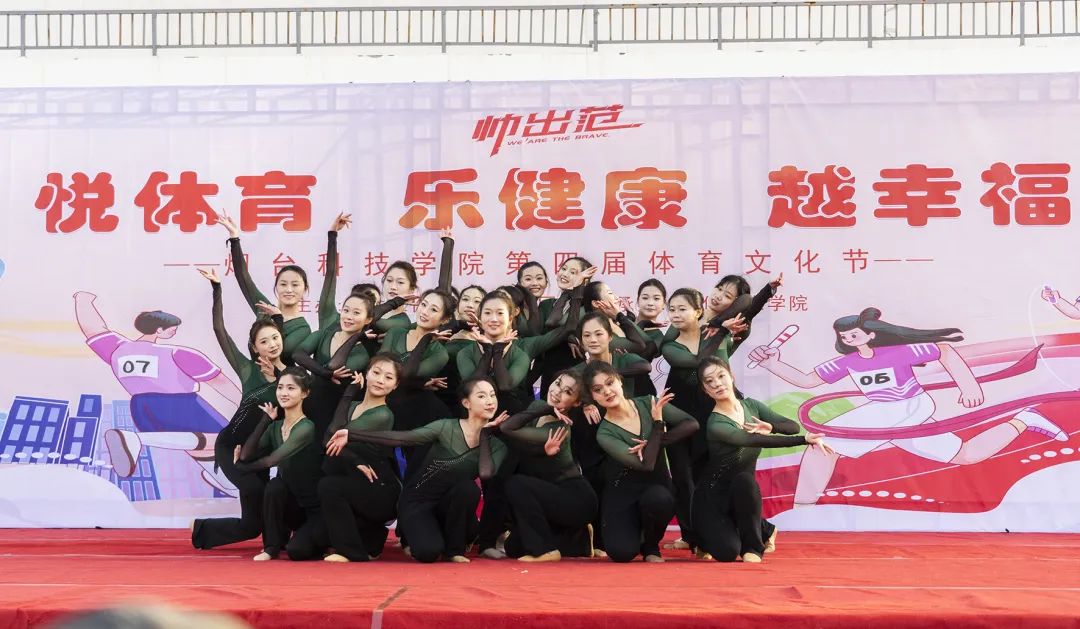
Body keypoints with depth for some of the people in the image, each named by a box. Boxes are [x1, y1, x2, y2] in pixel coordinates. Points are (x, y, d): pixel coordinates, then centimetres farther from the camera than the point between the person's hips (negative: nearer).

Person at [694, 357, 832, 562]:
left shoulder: (750, 405, -2)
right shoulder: (716, 425, -24)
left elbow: (793, 427, -7)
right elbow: (757, 441, -36)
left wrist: (770, 427, -29)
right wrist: (805, 440, -40)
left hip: (741, 492, 4)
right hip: (712, 497, -4)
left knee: (744, 480, -34)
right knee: (727, 552, -27)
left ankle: (752, 545, -12)